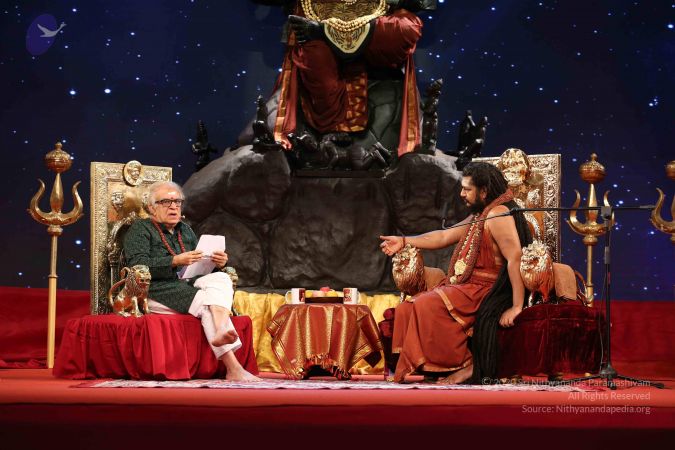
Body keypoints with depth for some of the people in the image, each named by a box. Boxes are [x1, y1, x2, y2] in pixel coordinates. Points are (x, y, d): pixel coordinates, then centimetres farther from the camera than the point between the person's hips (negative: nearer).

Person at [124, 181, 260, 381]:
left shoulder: (186, 230, 28)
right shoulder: (140, 229, 6)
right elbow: (138, 267, -11)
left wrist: (218, 263, -1)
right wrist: (175, 261, -22)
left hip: (187, 286, 6)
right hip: (157, 293, -6)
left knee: (220, 278, -27)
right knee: (207, 302, -31)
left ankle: (220, 333, -55)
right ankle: (233, 369, -47)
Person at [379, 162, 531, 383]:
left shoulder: (498, 215, -15)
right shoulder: (478, 216, 18)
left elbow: (515, 258, -23)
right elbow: (444, 236, 26)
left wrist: (517, 307, -28)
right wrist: (404, 241, 23)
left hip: (484, 291, -10)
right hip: (465, 286, 10)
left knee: (429, 306, -27)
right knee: (407, 309, 0)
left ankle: (466, 365, -18)